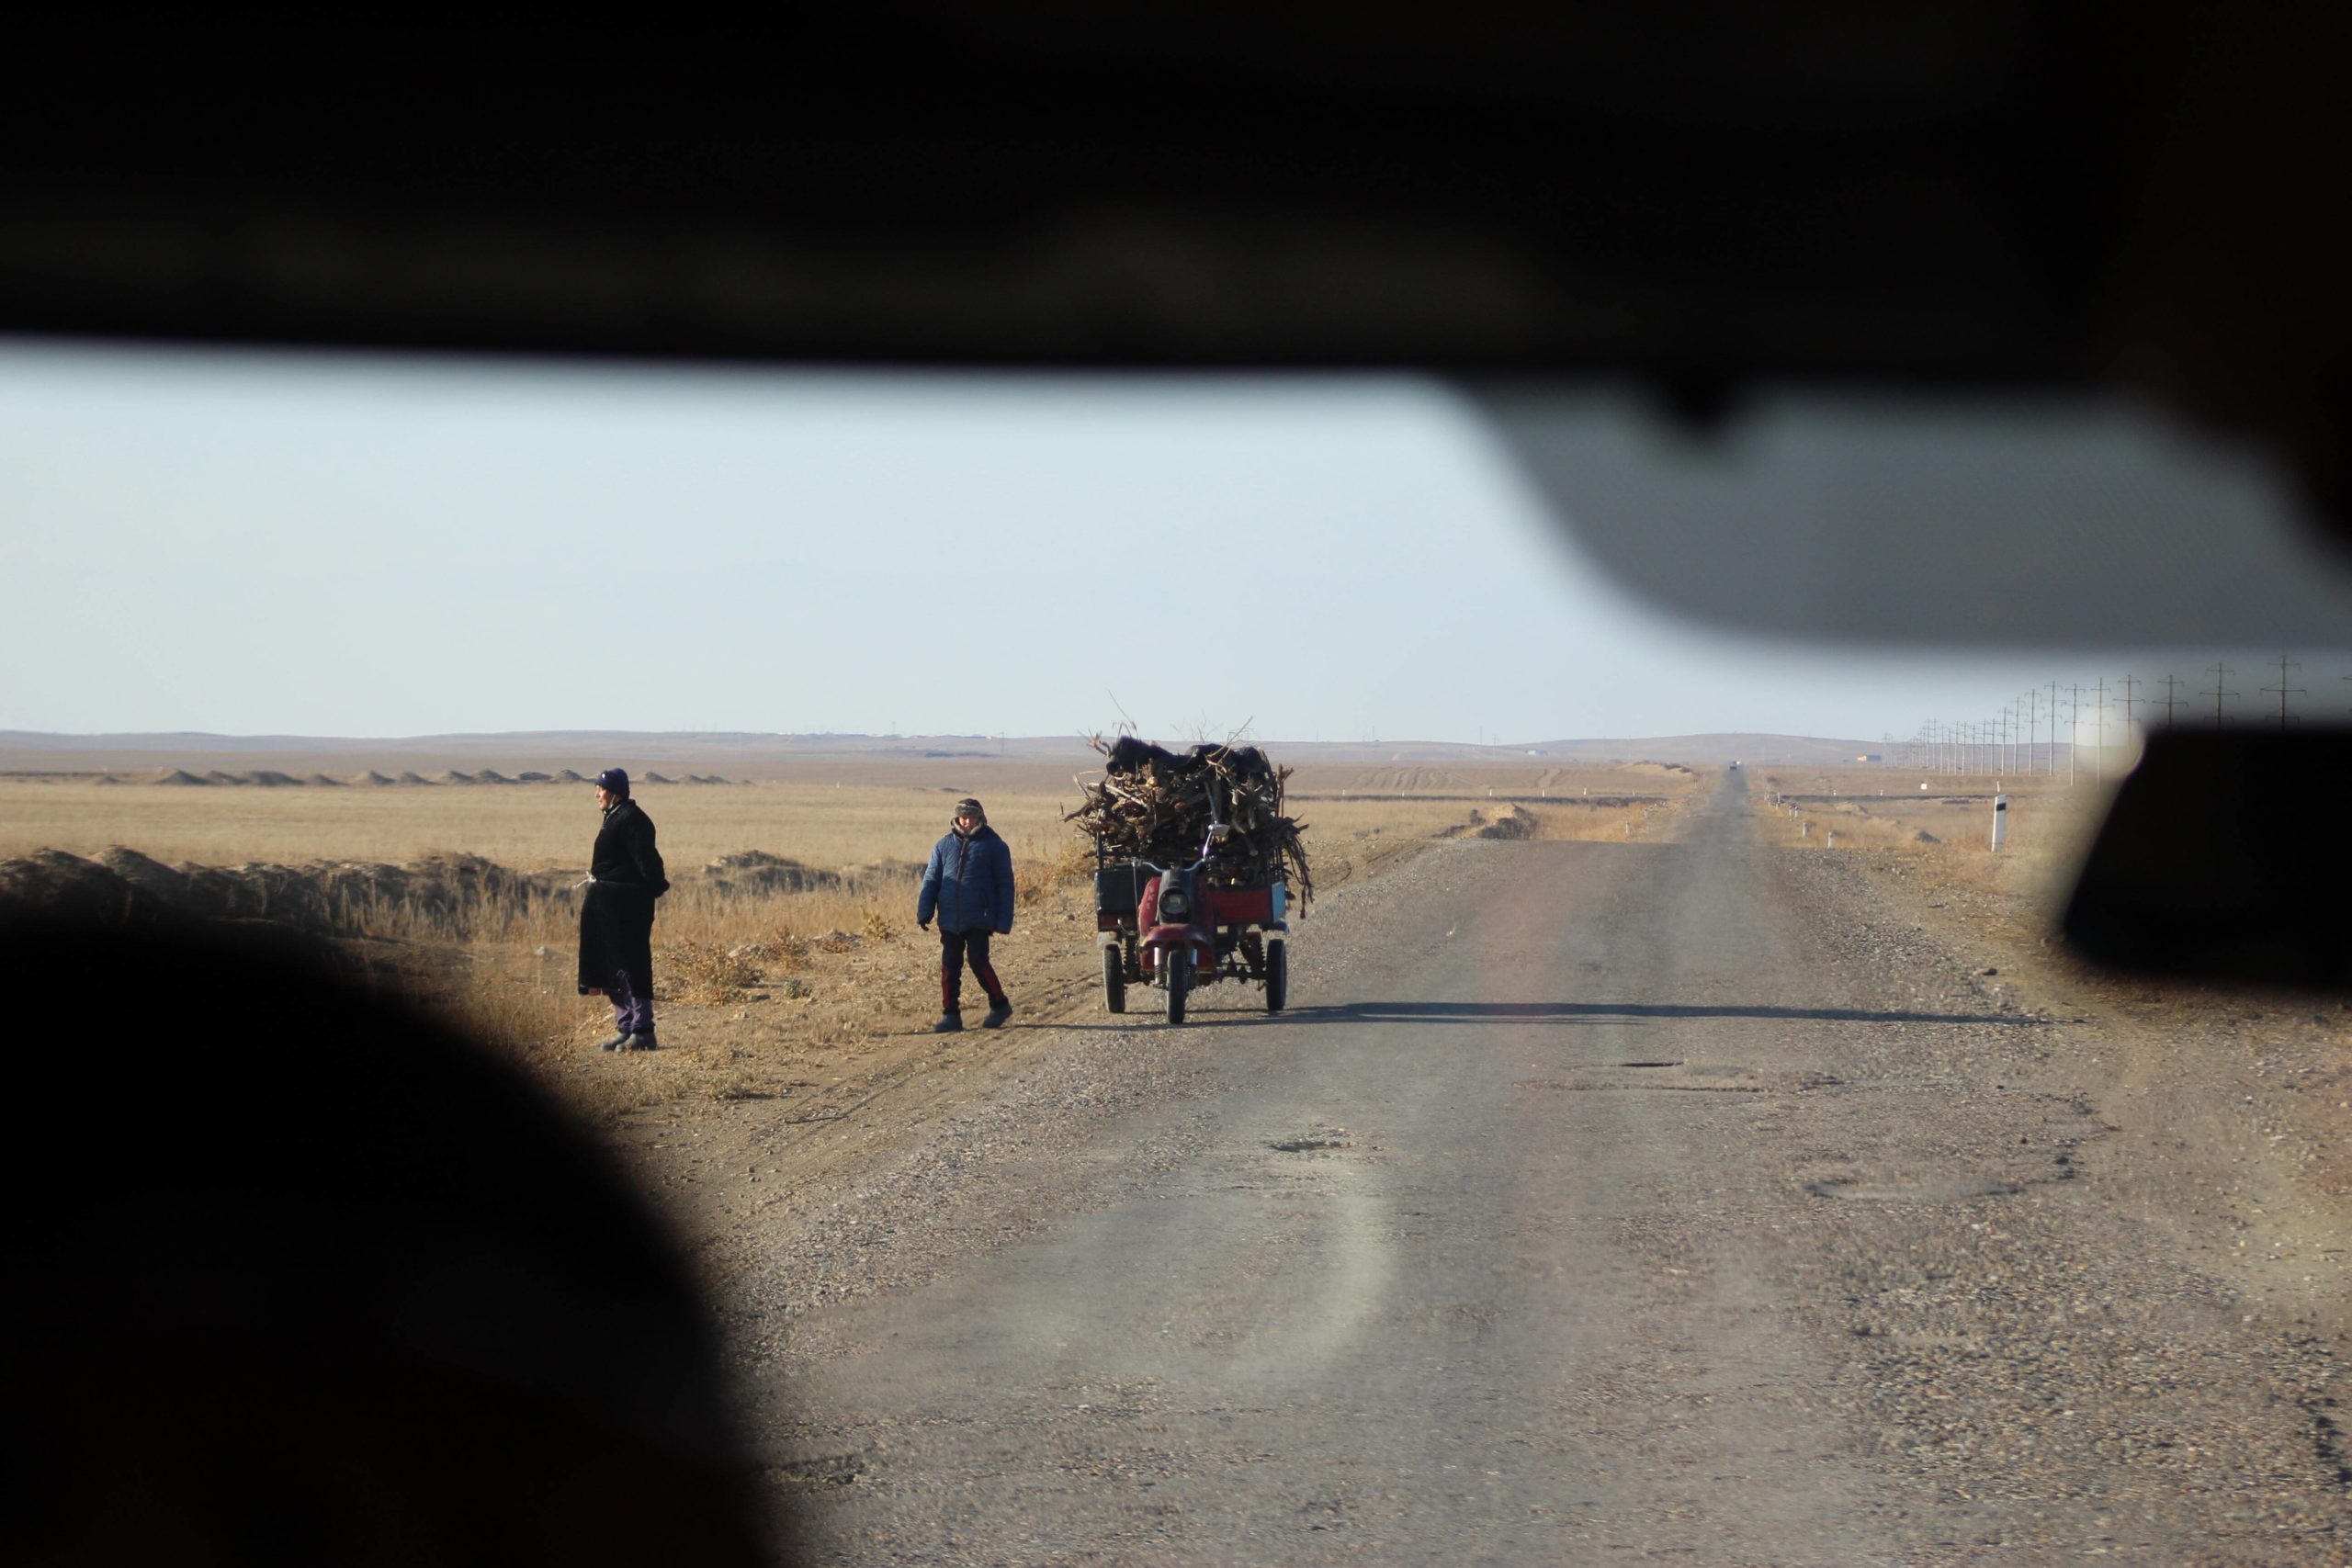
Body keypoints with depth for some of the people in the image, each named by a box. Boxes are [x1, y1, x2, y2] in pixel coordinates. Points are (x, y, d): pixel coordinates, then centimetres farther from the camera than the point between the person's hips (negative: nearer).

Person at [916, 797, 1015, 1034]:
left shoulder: (994, 846, 2)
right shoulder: (944, 845, 11)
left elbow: (1005, 886, 3)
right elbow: (931, 880, 11)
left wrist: (1004, 921, -3)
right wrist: (924, 913, 0)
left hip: (978, 918, -4)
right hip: (950, 919, 4)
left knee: (978, 961, -9)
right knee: (949, 966, 3)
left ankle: (999, 1005, 10)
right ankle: (951, 1015, 10)